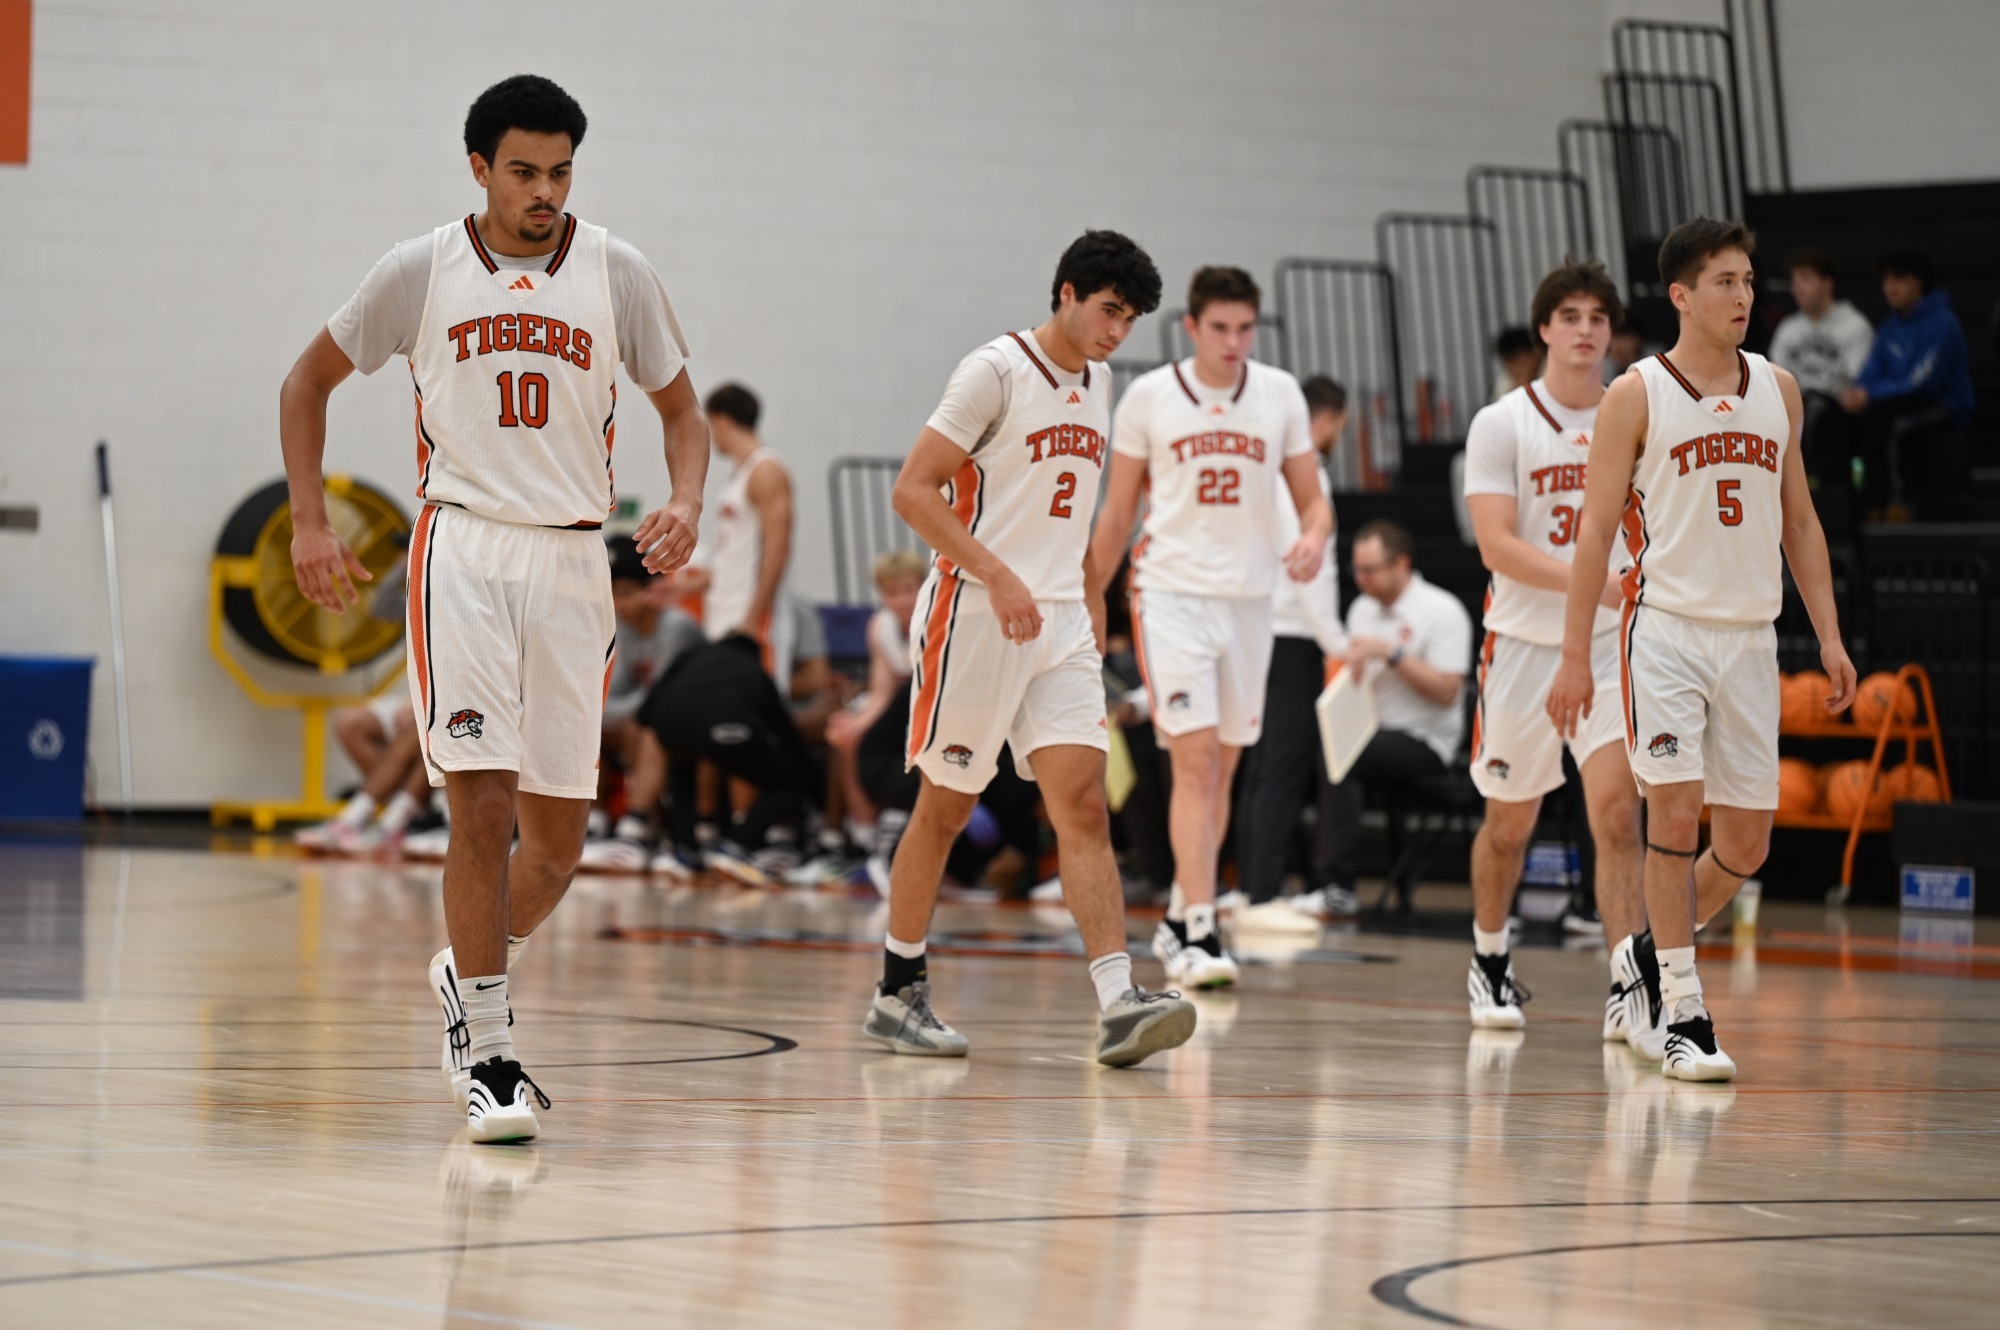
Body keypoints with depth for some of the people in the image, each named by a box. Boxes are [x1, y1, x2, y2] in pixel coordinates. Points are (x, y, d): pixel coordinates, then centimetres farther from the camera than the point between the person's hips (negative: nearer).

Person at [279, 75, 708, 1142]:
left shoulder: (616, 274, 4)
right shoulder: (422, 271, 1)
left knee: (559, 834, 6)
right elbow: (308, 382, 13)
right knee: (483, 805, -15)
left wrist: (687, 502, -8)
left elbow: (681, 410, 13)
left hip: (573, 562, 3)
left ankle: (468, 974, 35)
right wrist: (309, 523, 3)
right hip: (463, 548, -3)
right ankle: (486, 1056, -7)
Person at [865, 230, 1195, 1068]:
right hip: (976, 617, -6)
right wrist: (998, 577, -21)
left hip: (1059, 625, 6)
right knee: (945, 808, 3)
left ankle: (1118, 1004, -18)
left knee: (1082, 804, -7)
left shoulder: (1095, 384, 14)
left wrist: (1092, 604, 18)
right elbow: (913, 491, -14)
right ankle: (897, 994, 17)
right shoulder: (996, 371, -9)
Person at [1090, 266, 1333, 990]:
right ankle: (1198, 934, -19)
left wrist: (1314, 536, -16)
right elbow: (1117, 512, 6)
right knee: (1195, 762, -14)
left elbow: (1312, 499, 7)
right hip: (1172, 593, -3)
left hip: (1249, 597, 3)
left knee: (1221, 768, 11)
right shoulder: (1149, 396, -1)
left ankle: (1179, 916, 26)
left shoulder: (1280, 394, 4)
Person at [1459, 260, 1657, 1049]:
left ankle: (1630, 992, -19)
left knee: (1617, 812, -14)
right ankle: (1489, 962, 36)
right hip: (1524, 644, -1)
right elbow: (1497, 546, -16)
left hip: (1613, 646, 1)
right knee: (1510, 822, 13)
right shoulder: (1502, 425, -5)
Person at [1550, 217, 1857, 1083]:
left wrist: (1830, 637, 8)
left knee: (1746, 842, 5)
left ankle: (1661, 946, 32)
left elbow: (1799, 522, 16)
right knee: (1676, 813, -13)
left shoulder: (1777, 390, 10)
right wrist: (1575, 656, -8)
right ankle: (1684, 1019, -7)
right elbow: (1596, 530, -4)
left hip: (1750, 637, 5)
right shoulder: (1636, 395, -4)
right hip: (1665, 629, -5)